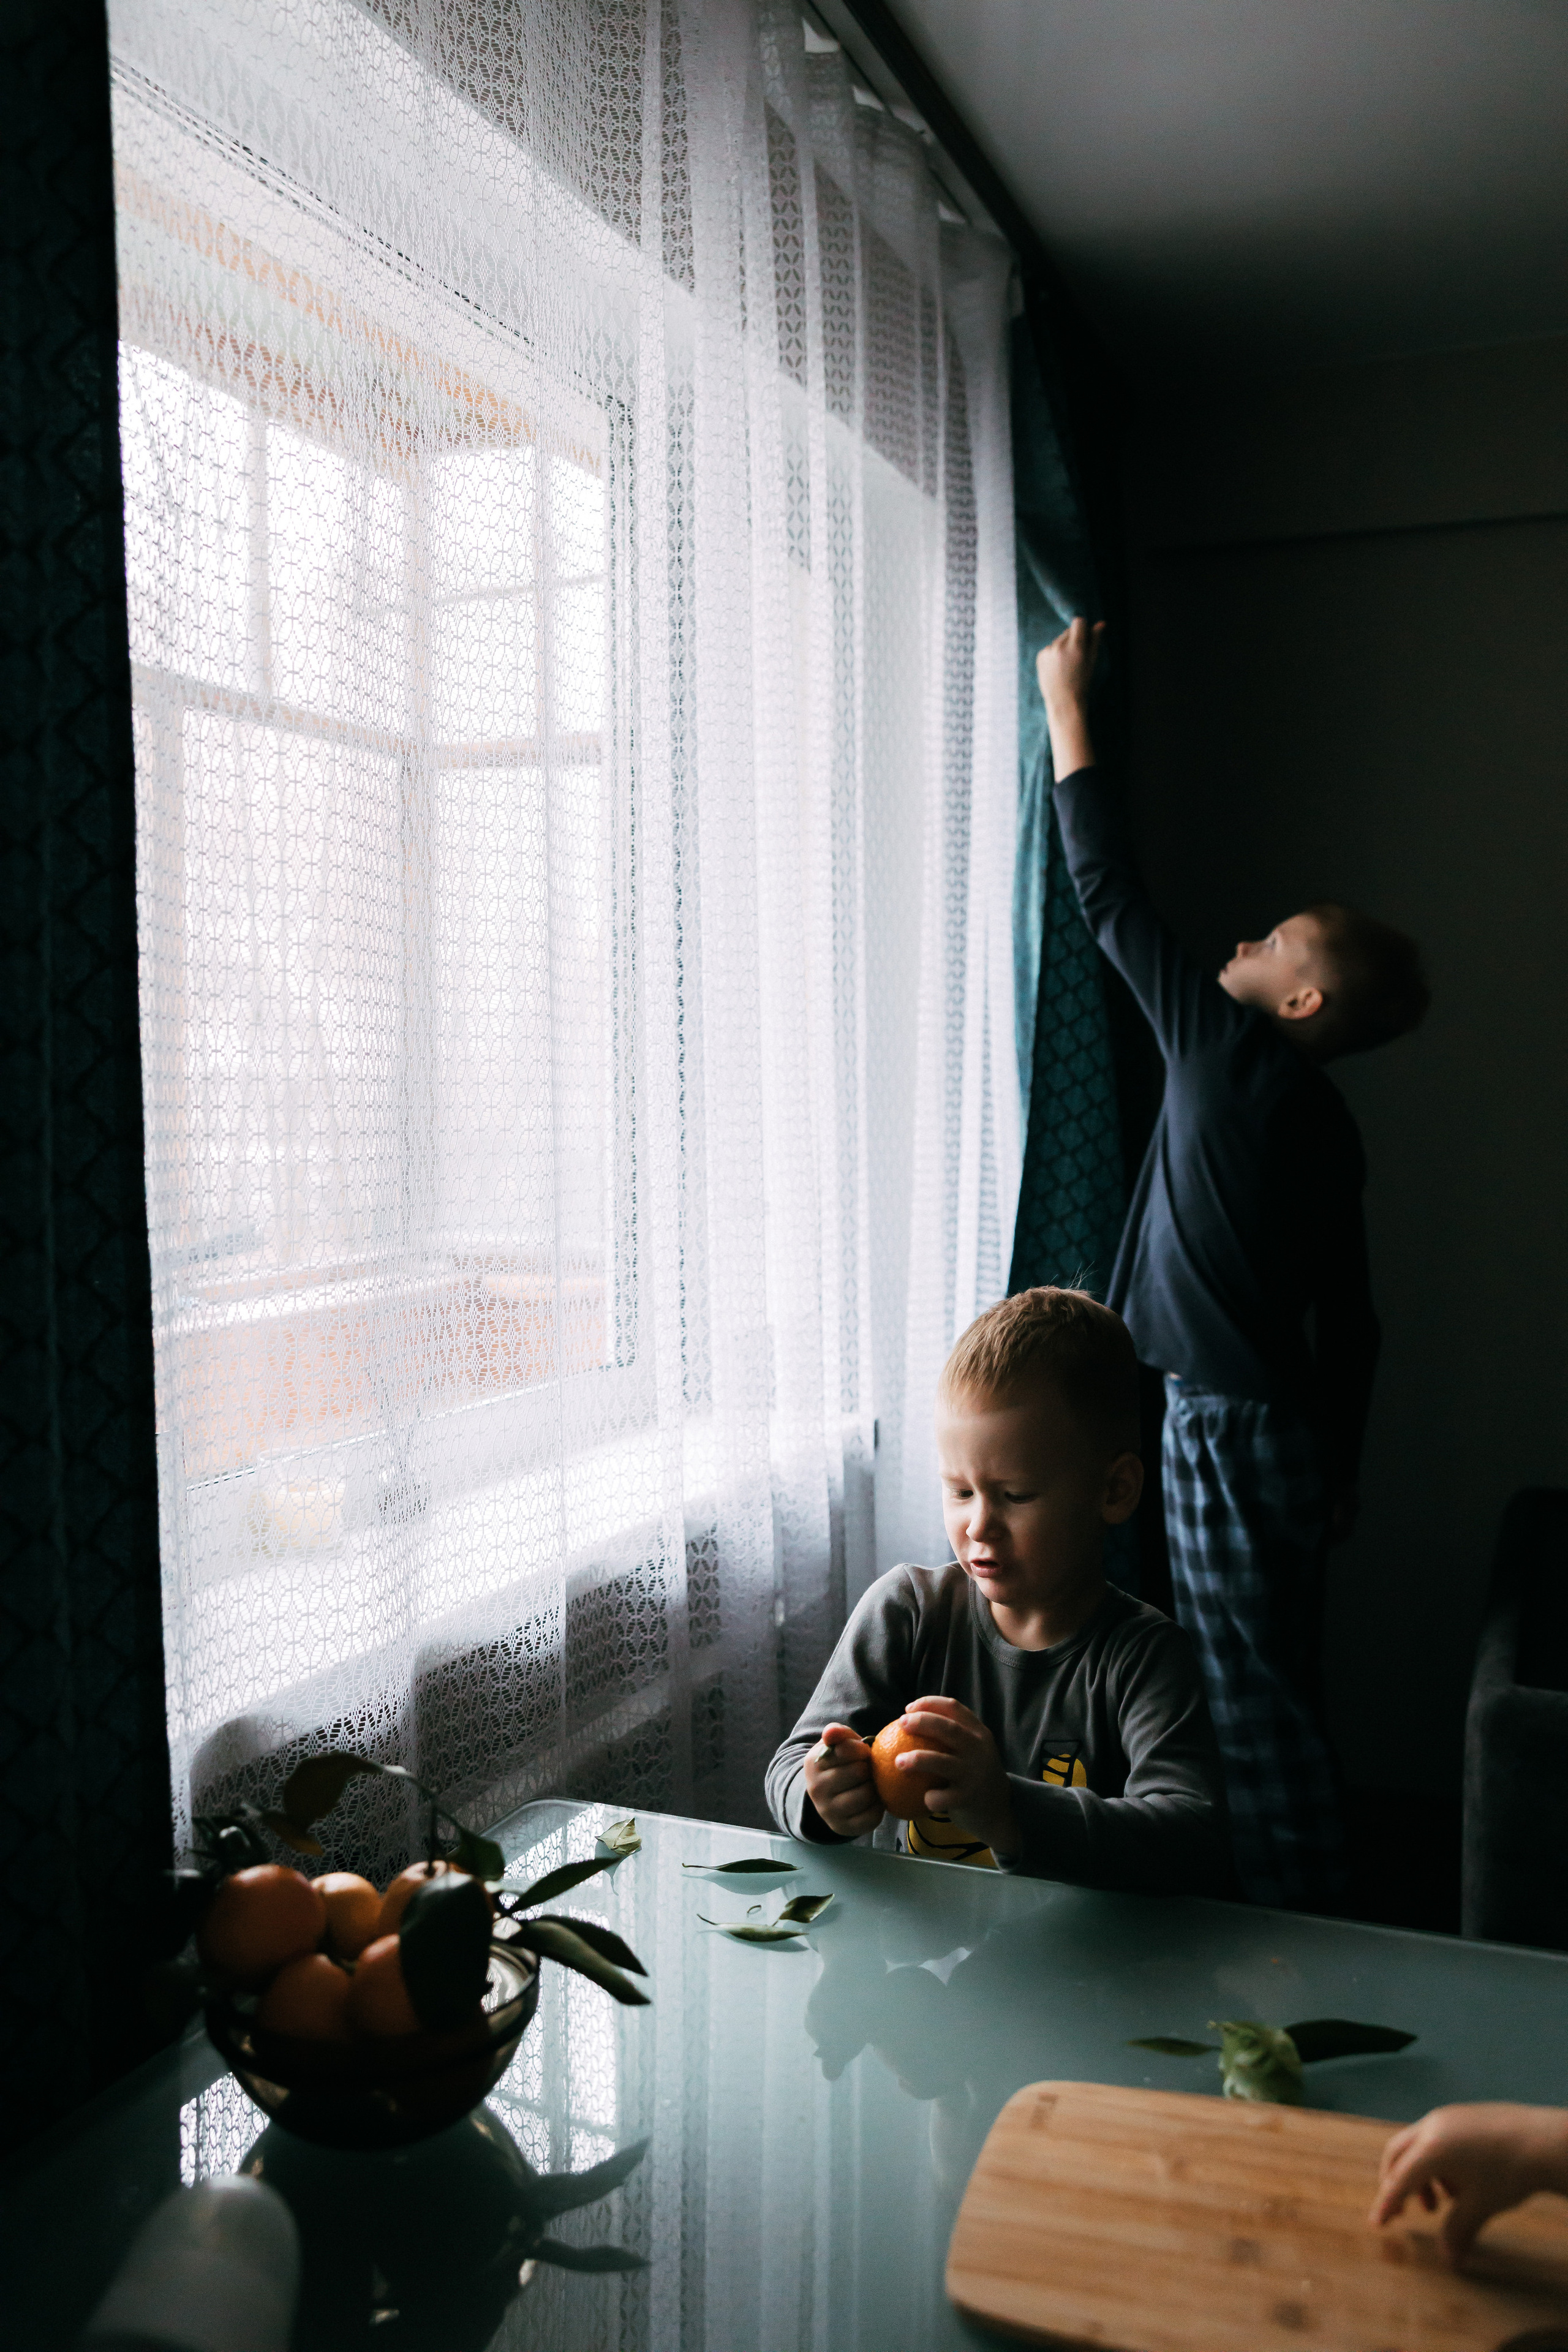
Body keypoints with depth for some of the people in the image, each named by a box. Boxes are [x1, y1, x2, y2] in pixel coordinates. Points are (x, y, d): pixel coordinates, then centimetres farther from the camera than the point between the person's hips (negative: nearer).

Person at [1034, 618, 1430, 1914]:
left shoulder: (1230, 1057, -14)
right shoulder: (1328, 1125, 8)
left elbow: (1113, 897, -9)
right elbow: (1350, 1318, 12)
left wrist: (1067, 710, 0)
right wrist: (1340, 1465, 21)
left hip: (1228, 1427, -9)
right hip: (1289, 1422, 9)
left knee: (1252, 1706, 0)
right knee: (1281, 1698, 18)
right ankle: (1311, 1922, 31)